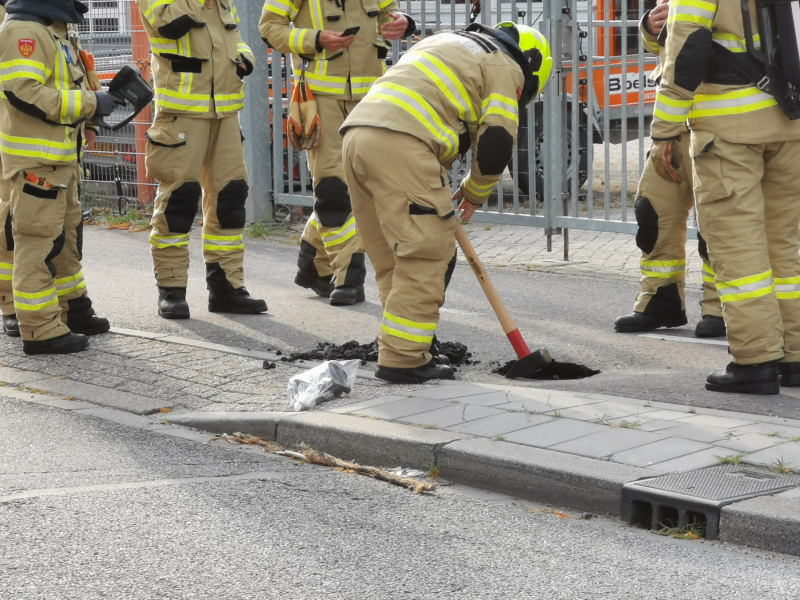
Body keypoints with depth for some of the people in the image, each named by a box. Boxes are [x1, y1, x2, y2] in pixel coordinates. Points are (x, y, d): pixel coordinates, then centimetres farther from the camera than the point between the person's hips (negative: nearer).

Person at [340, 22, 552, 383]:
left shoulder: (447, 43, 36)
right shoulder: (505, 67, 11)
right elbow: (496, 143, 3)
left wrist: (440, 187, 34)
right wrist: (474, 194, 20)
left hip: (357, 133, 8)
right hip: (401, 146, -8)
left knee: (391, 256, 14)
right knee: (427, 254, -3)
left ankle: (400, 351, 18)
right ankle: (403, 359, -5)